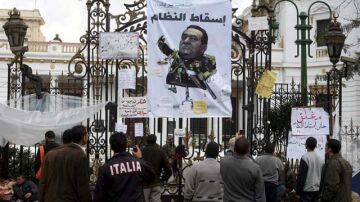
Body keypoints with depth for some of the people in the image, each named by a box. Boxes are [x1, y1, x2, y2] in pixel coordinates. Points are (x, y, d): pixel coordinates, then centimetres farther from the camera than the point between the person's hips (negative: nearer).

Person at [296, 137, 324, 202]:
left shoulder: (305, 158, -11)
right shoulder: (321, 159, 9)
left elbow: (301, 176, -14)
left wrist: (298, 192, -8)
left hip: (307, 190, -6)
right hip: (317, 190, 6)